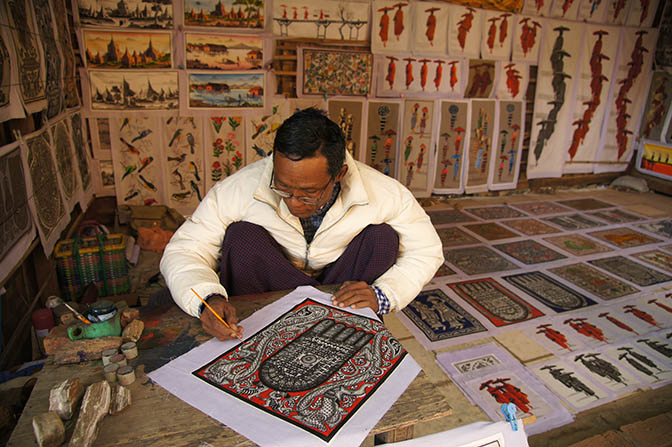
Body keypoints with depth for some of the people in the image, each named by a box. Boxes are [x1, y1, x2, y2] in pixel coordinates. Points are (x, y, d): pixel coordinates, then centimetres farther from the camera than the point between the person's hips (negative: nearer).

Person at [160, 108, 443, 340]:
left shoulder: (384, 194, -23)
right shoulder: (239, 189, -25)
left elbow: (427, 250, -12)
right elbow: (183, 251, -19)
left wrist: (382, 296, -29)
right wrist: (208, 299, -40)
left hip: (346, 287, 1)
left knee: (383, 238, -24)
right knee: (242, 237, -27)